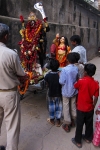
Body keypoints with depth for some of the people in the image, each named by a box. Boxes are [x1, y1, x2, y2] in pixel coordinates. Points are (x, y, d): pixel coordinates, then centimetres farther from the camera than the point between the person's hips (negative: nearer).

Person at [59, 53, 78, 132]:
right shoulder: (76, 68, -6)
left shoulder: (65, 69, -24)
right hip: (74, 91, 5)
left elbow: (61, 82, -21)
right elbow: (77, 79, 7)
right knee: (73, 106, 20)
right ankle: (73, 121, 36)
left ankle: (67, 124, 17)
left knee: (66, 108, 8)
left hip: (66, 91, -5)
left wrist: (60, 76, -4)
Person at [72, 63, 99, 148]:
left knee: (79, 125, 12)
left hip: (81, 108, -4)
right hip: (90, 108, 4)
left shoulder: (81, 81, -21)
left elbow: (75, 86, 0)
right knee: (89, 124, 22)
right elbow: (96, 98, -4)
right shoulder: (96, 84, -10)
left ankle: (78, 141, 27)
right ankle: (88, 138, 42)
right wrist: (93, 106, 11)